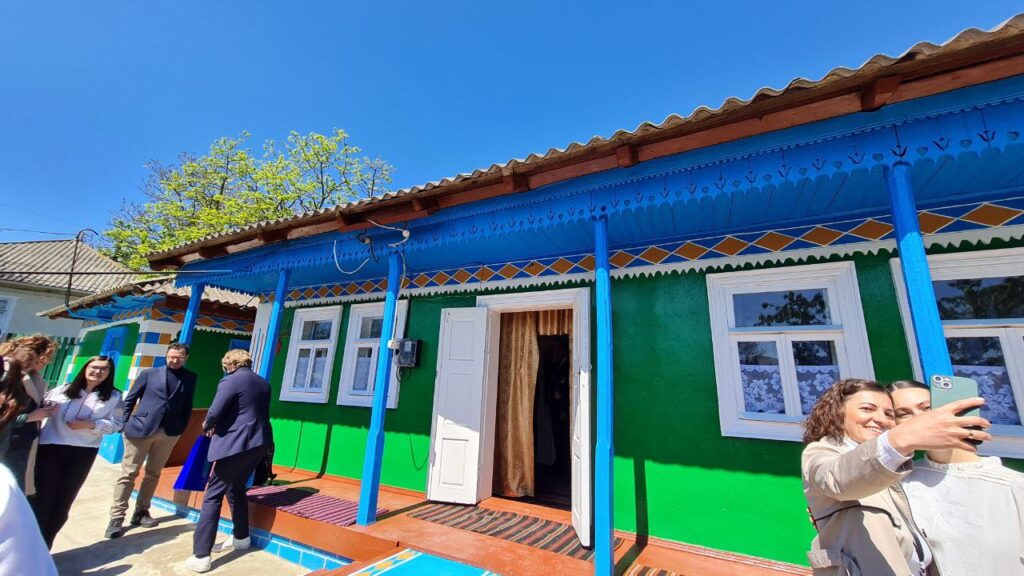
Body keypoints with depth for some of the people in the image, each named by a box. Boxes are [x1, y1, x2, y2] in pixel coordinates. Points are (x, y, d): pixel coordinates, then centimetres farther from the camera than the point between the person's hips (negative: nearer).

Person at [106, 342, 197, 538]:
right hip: (140, 428, -1)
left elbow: (187, 405, 5)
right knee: (128, 473, 3)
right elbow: (130, 399, 6)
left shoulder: (190, 378, 4)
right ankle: (116, 518, 12)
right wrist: (125, 424, -1)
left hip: (169, 432, 1)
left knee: (153, 474, 11)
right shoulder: (149, 373, 2)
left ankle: (141, 512, 23)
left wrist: (181, 428, -1)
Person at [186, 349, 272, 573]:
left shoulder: (230, 380, -9)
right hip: (259, 442, 8)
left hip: (234, 444, -8)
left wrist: (208, 425, 7)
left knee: (213, 496, 3)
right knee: (237, 488, 25)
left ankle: (201, 556, 5)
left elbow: (214, 413, -16)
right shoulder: (264, 384, 12)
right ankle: (241, 537, 36)